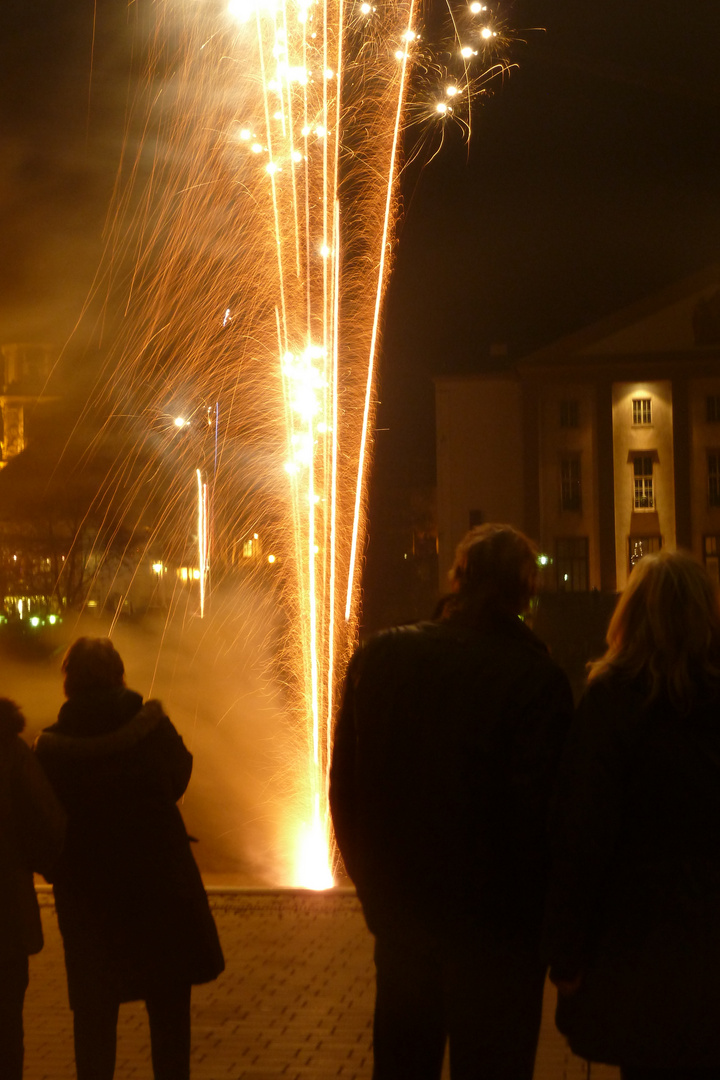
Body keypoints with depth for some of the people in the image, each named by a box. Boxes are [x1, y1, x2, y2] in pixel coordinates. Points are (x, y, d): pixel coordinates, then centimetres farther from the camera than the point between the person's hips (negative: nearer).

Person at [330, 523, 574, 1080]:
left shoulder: (378, 656, -4)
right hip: (496, 930, -4)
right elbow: (538, 811, -20)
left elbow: (344, 785, 3)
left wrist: (375, 886, 15)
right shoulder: (537, 678, -19)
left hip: (399, 914, 5)